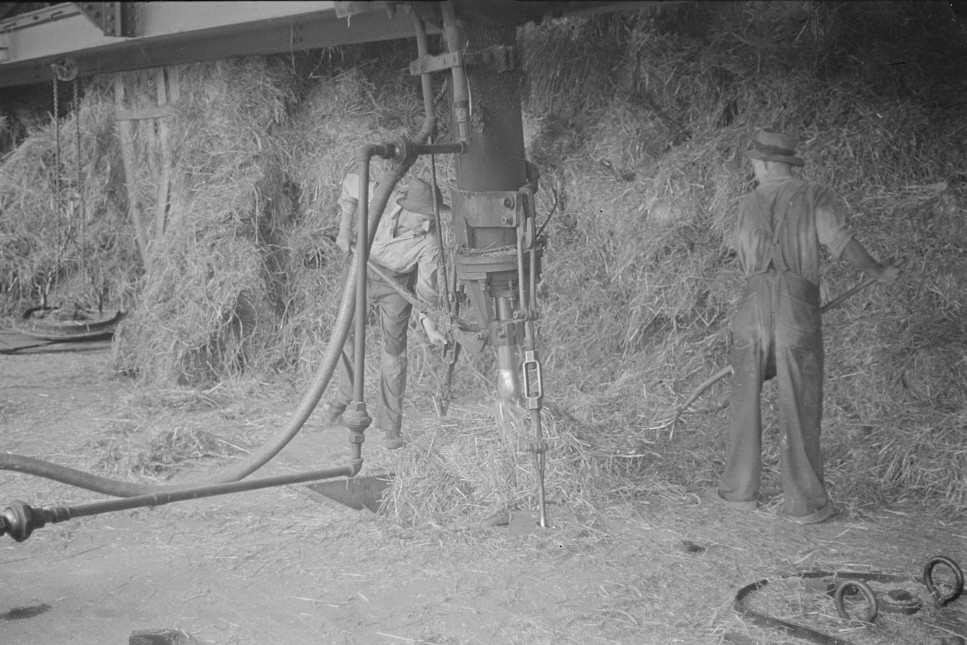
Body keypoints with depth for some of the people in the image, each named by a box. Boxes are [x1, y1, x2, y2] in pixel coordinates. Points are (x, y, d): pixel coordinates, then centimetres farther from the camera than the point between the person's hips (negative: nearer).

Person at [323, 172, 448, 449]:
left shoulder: (429, 244, -29)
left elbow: (425, 290, -20)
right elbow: (351, 182, -10)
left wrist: (428, 324, -34)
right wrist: (344, 230, -12)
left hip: (396, 285, -1)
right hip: (360, 269, 1)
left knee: (394, 348, -2)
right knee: (347, 333, 11)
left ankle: (390, 426, 8)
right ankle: (345, 395, 38)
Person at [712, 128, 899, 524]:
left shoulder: (749, 204, 13)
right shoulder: (813, 197, 4)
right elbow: (839, 241, -7)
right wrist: (879, 273, 6)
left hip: (754, 302, 3)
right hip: (797, 310, -2)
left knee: (744, 401, 14)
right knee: (799, 409, 2)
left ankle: (738, 490, 20)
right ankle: (804, 502, 6)